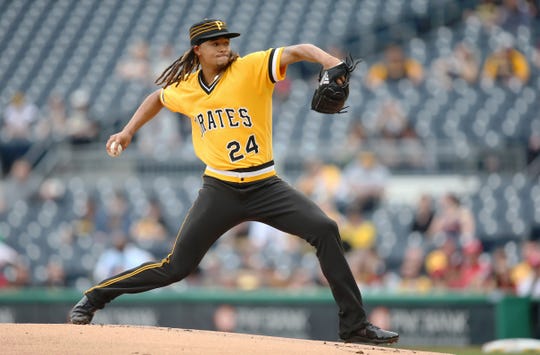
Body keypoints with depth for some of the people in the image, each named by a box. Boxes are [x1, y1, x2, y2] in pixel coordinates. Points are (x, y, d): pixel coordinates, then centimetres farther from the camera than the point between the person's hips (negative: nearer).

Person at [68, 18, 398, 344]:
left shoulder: (251, 68, -8)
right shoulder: (185, 88, 4)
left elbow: (298, 50, -23)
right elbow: (158, 98, 28)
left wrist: (330, 62, -42)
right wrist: (129, 131, 21)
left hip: (266, 186, -1)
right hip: (220, 190, 1)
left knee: (325, 230, -20)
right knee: (175, 267, -1)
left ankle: (355, 325, -13)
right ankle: (95, 297, 18)